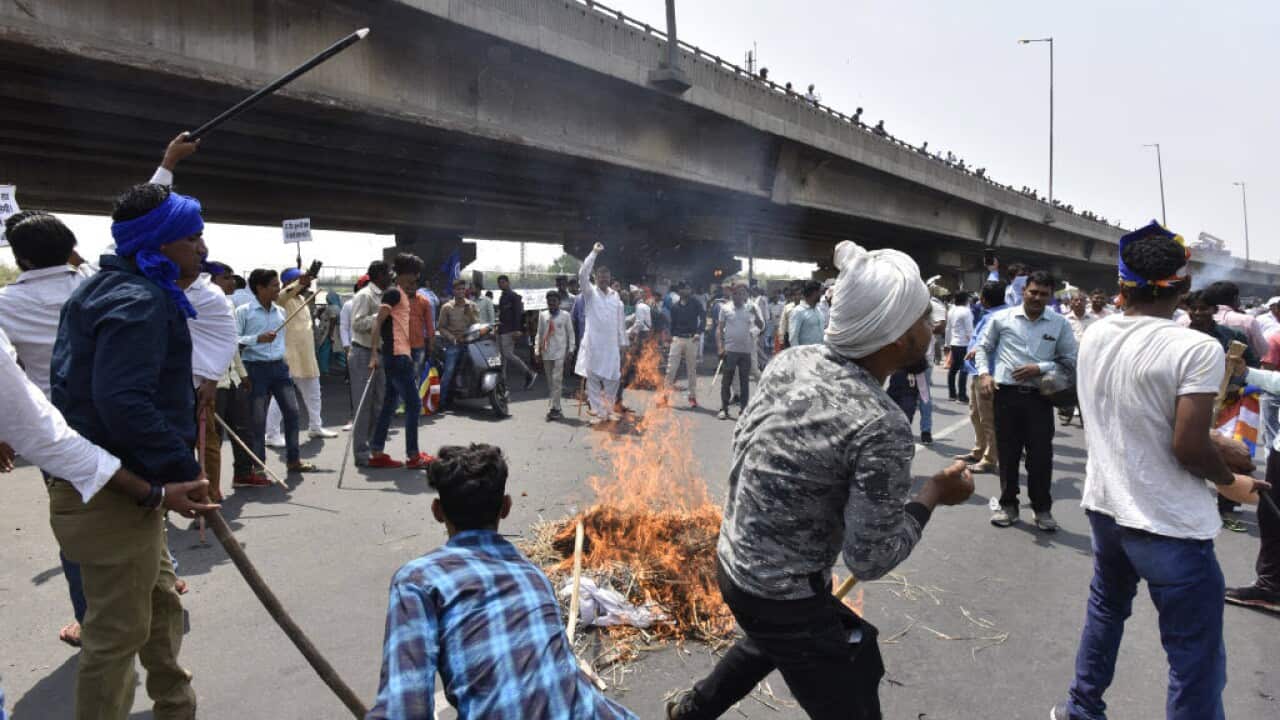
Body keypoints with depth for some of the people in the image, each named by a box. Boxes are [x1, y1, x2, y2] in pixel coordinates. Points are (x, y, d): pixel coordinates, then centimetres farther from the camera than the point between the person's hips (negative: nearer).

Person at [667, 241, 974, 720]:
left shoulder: (790, 360, -7)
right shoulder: (883, 428, -26)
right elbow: (869, 560, -20)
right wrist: (933, 496, -8)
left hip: (732, 562, 8)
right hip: (783, 595, -8)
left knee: (770, 640, 36)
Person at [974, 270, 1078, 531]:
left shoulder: (1060, 324, 3)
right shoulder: (1002, 319, 3)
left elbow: (1070, 362, 6)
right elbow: (983, 347, 13)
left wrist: (1040, 368, -9)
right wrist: (984, 373, -4)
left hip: (1039, 395, 0)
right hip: (1007, 393, 0)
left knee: (1041, 455, 2)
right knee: (1008, 452, 8)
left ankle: (1042, 509, 19)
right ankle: (1008, 505, 23)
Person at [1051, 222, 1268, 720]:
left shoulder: (1094, 336, 0)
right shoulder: (1197, 349, -20)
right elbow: (1188, 446, -23)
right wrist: (1231, 483, -1)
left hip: (1105, 504, 7)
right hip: (1170, 525, -7)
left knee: (1105, 609, 27)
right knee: (1196, 661, 6)